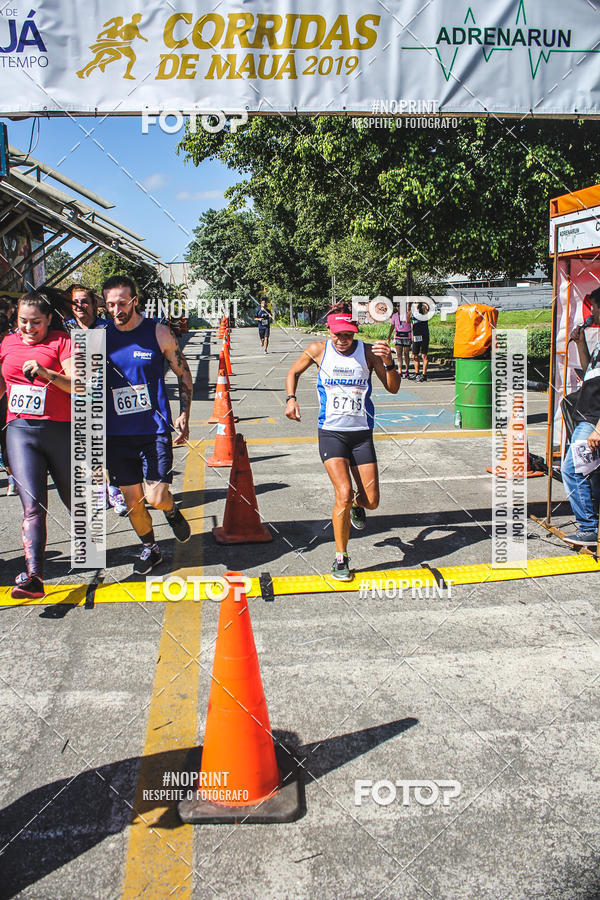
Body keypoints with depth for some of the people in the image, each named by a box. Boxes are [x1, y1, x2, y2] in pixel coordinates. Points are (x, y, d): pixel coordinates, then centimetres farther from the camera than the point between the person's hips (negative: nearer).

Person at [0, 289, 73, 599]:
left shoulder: (62, 341, -2)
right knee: (33, 505, -10)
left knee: (74, 499, 13)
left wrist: (47, 373, -26)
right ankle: (33, 577, -15)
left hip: (60, 430, -2)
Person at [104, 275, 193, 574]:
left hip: (155, 429, -3)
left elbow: (184, 375, 7)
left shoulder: (159, 333, -3)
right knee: (132, 500, 8)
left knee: (156, 497, -10)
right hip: (117, 433, 3)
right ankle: (149, 548, 30)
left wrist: (184, 416, 0)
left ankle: (172, 511, 25)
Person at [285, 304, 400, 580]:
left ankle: (356, 505, 42)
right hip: (331, 433, -1)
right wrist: (291, 399, -1)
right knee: (344, 493, -18)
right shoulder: (318, 350, -2)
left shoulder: (367, 352, -3)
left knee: (371, 501, 2)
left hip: (362, 433, 2)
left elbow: (393, 388, -3)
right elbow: (294, 372, 15)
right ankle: (341, 559, -1)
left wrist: (389, 362, -20)